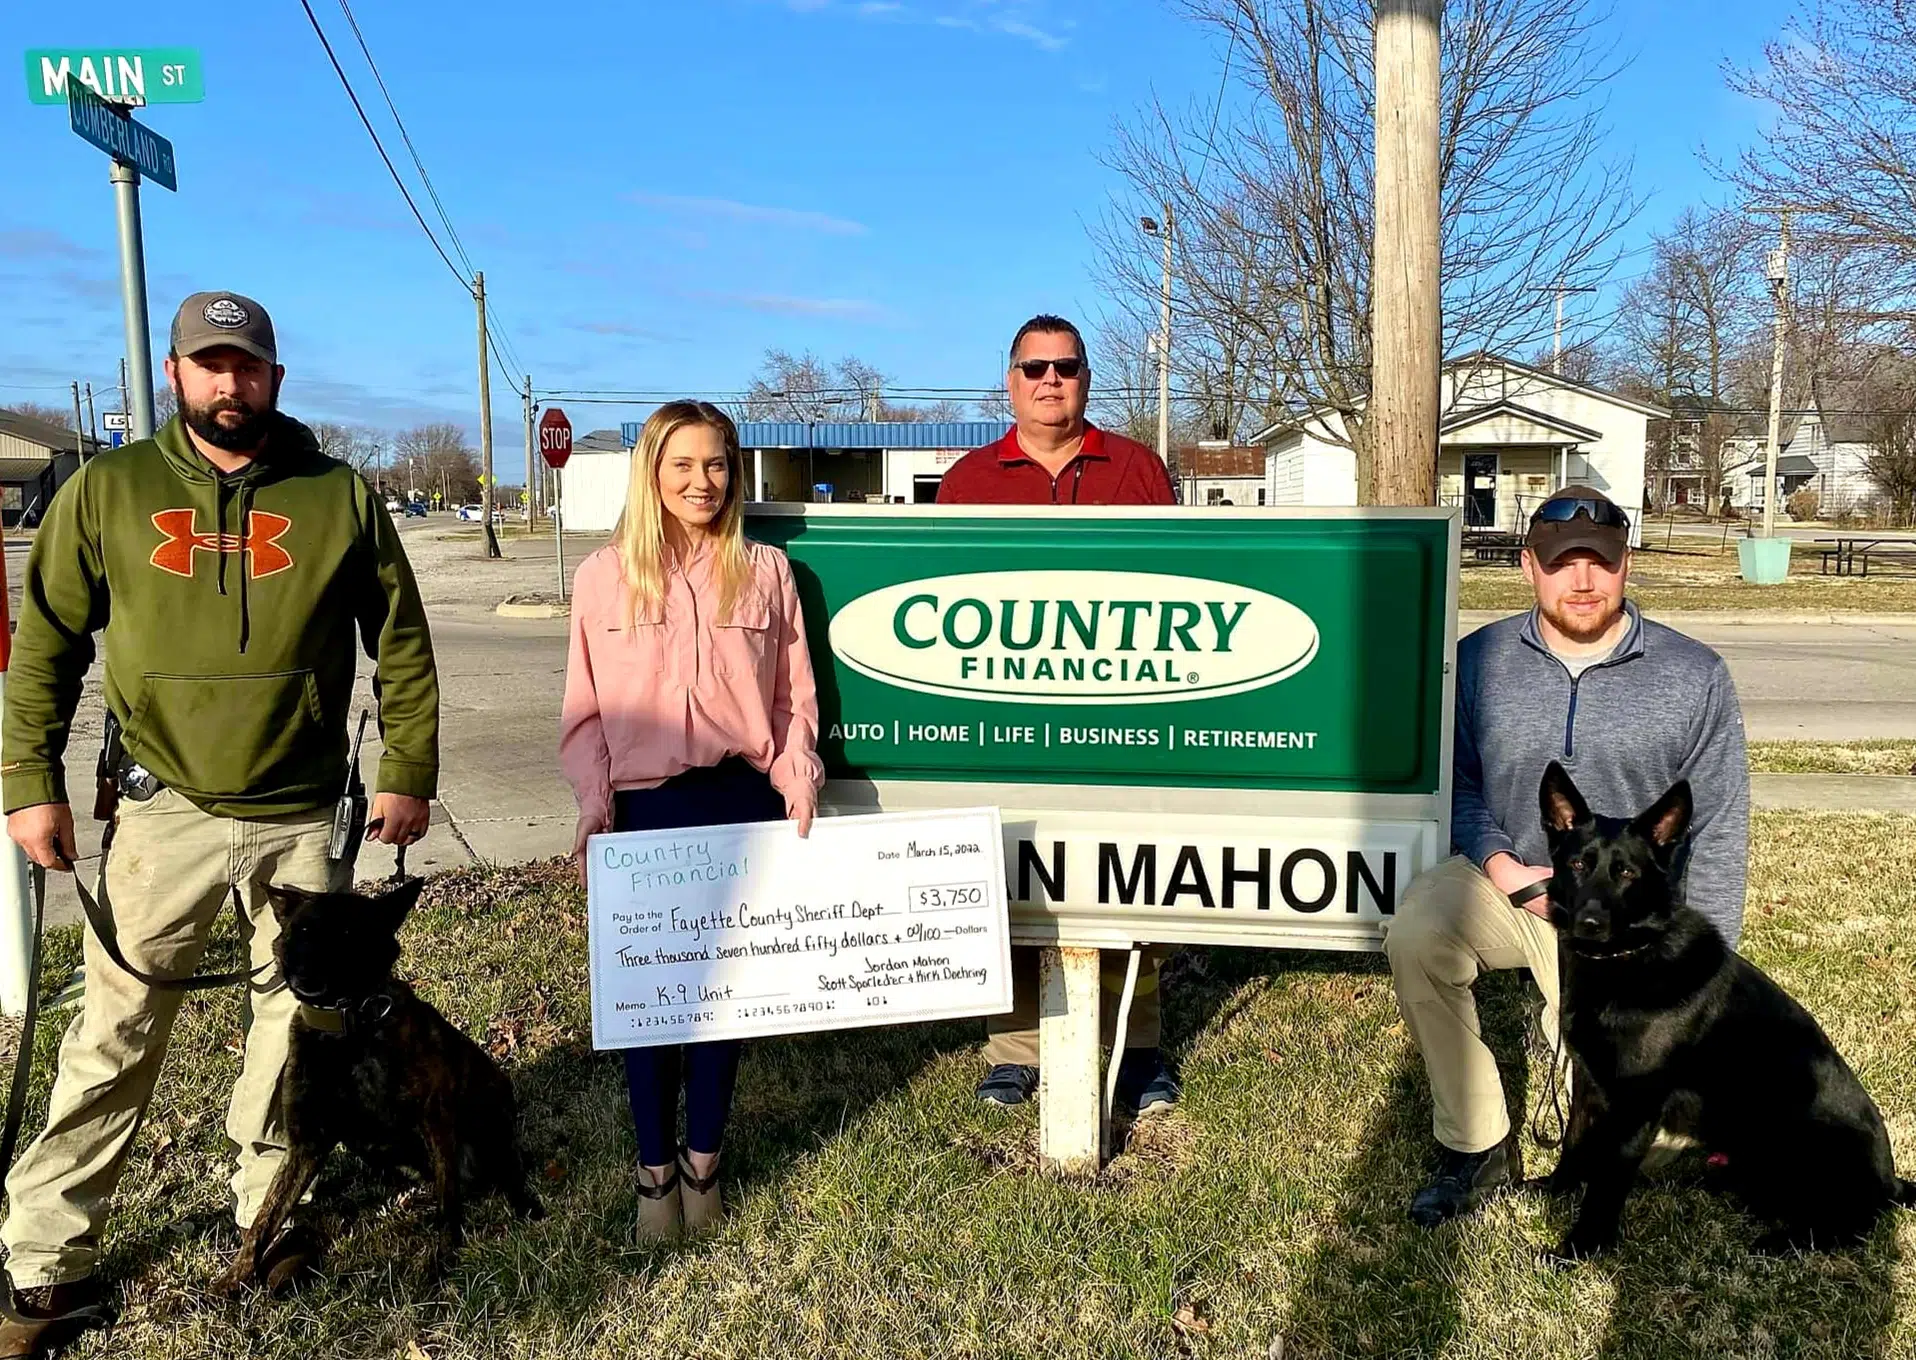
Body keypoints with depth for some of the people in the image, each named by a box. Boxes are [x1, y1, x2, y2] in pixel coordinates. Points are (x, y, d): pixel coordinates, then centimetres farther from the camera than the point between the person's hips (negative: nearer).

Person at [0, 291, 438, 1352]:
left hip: (304, 816, 1)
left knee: (296, 1022, 12)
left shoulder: (342, 497, 0)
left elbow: (402, 644, 3)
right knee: (114, 1033, 5)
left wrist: (407, 775, 0)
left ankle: (271, 1211, 31)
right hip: (165, 808, 0)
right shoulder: (107, 490, 1)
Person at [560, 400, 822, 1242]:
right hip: (644, 808, 0)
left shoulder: (765, 572, 4)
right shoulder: (604, 576, 2)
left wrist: (798, 780, -5)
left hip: (743, 803, 1)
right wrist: (595, 800, -5)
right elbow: (585, 711, 4)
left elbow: (794, 697, 6)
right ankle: (655, 1168, 24)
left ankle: (703, 1160, 27)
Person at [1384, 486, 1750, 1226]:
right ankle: (1477, 1146, -14)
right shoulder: (1479, 660, -3)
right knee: (1414, 935, -33)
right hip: (1503, 881, 1)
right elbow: (1456, 780, 5)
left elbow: (1717, 831, -2)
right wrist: (1498, 863, -14)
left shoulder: (1693, 675, -5)